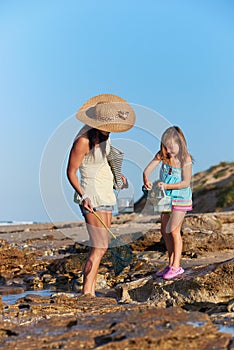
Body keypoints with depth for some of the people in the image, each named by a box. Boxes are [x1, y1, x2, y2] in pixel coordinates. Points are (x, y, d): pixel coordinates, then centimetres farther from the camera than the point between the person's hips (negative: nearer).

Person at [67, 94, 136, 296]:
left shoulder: (104, 136, 5)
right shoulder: (83, 141, -20)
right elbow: (71, 172, -15)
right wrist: (82, 196, -26)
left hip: (106, 195, 9)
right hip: (93, 198, -9)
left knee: (100, 246, 9)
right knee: (100, 247, -13)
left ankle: (91, 291, 14)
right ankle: (86, 292, -10)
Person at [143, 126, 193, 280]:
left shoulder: (186, 159, -17)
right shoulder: (162, 155, -3)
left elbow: (186, 183, -19)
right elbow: (148, 169, -11)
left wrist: (167, 186, -29)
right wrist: (146, 180, -32)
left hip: (181, 198, -6)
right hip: (166, 198, 6)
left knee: (174, 231, -7)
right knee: (165, 231, 9)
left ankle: (176, 267, 1)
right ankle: (171, 264, 19)